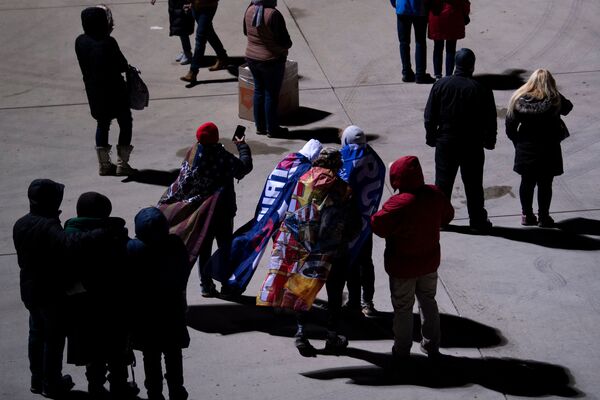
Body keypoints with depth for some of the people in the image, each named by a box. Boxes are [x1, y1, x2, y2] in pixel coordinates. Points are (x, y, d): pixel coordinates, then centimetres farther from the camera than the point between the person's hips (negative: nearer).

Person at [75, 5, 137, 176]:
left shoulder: (80, 41, -5)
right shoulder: (108, 43, -24)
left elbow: (85, 65, 5)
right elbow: (122, 65, -14)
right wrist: (128, 66, 7)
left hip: (93, 91, 6)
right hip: (114, 90, -6)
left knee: (102, 124, 19)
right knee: (125, 123, 10)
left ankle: (104, 165, 22)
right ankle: (122, 164, 10)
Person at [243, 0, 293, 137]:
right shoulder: (273, 14, -24)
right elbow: (284, 41, -19)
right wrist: (287, 44, 3)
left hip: (251, 57, 7)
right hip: (271, 60, -6)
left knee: (259, 91, 17)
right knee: (271, 94, 5)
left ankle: (260, 126, 25)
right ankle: (272, 129, 14)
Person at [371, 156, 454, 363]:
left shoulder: (398, 203, -29)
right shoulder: (435, 194, -9)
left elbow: (379, 226, -24)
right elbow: (447, 216, 8)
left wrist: (375, 215, -4)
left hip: (403, 266, -5)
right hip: (429, 261, 5)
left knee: (403, 308, 10)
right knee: (428, 301, 22)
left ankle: (402, 352, 20)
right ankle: (432, 346, 32)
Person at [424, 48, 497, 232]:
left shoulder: (440, 85, -7)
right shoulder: (481, 90, -12)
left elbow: (430, 116, -1)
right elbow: (490, 120, -6)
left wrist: (431, 137, 11)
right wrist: (489, 141, 8)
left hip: (445, 142, 1)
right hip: (472, 145, -1)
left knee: (443, 182, 14)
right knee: (473, 184, 9)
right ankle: (477, 221, 16)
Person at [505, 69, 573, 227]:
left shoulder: (519, 99, -7)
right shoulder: (554, 100, -14)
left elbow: (510, 126, -5)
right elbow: (567, 107, 7)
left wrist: (518, 142, 8)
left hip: (525, 149, 2)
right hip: (548, 149, -2)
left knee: (527, 182, 15)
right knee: (545, 184, 7)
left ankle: (527, 215, 22)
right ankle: (543, 217, 12)